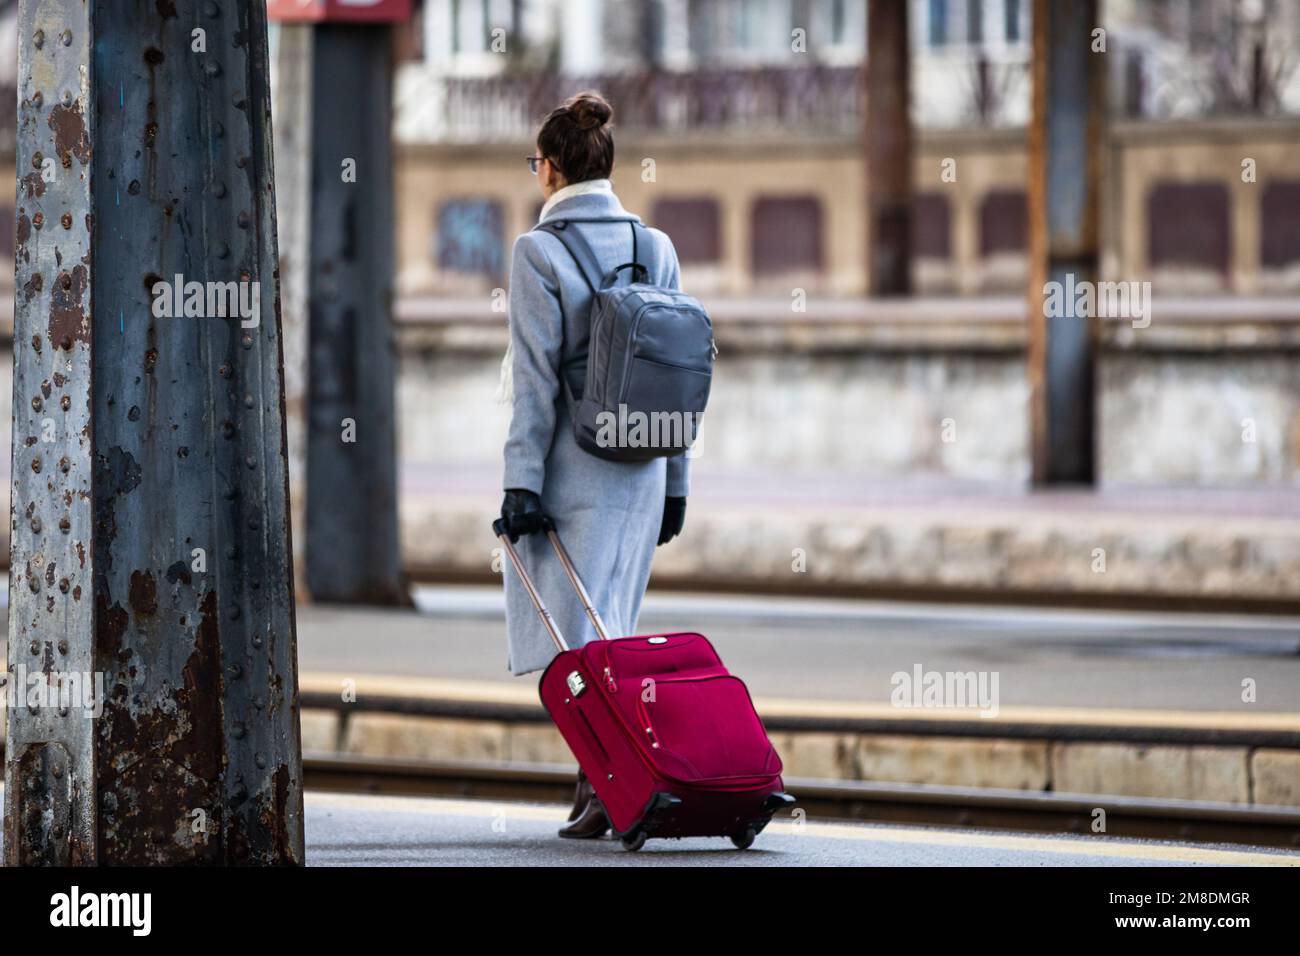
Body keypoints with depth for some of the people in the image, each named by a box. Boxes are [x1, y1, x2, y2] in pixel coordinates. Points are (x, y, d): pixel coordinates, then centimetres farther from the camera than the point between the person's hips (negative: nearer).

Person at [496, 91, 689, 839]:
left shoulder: (539, 252, -9)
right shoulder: (656, 248, 7)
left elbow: (536, 378, -13)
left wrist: (521, 482, -11)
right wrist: (676, 483, 14)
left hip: (568, 466, -5)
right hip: (640, 468, 5)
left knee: (573, 630, -2)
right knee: (611, 626, 14)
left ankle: (605, 785, -13)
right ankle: (604, 778, 15)